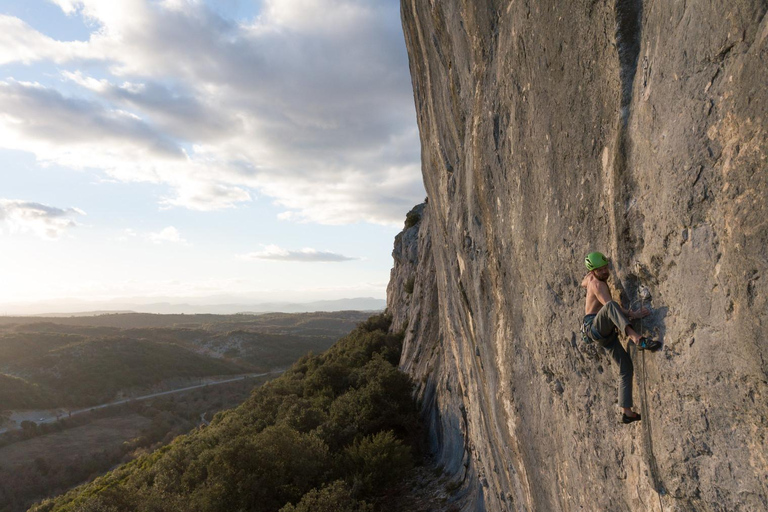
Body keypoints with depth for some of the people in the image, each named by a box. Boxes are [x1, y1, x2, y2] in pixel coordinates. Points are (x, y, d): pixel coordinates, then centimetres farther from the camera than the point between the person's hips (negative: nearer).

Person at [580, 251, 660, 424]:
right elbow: (609, 306, -28)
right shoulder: (598, 285, -13)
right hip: (594, 327, -10)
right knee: (611, 305, -39)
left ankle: (626, 412, 5)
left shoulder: (590, 278, 14)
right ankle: (637, 339, -57)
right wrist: (633, 314, -36)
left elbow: (583, 283, 40)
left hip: (606, 334, 10)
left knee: (626, 367, 4)